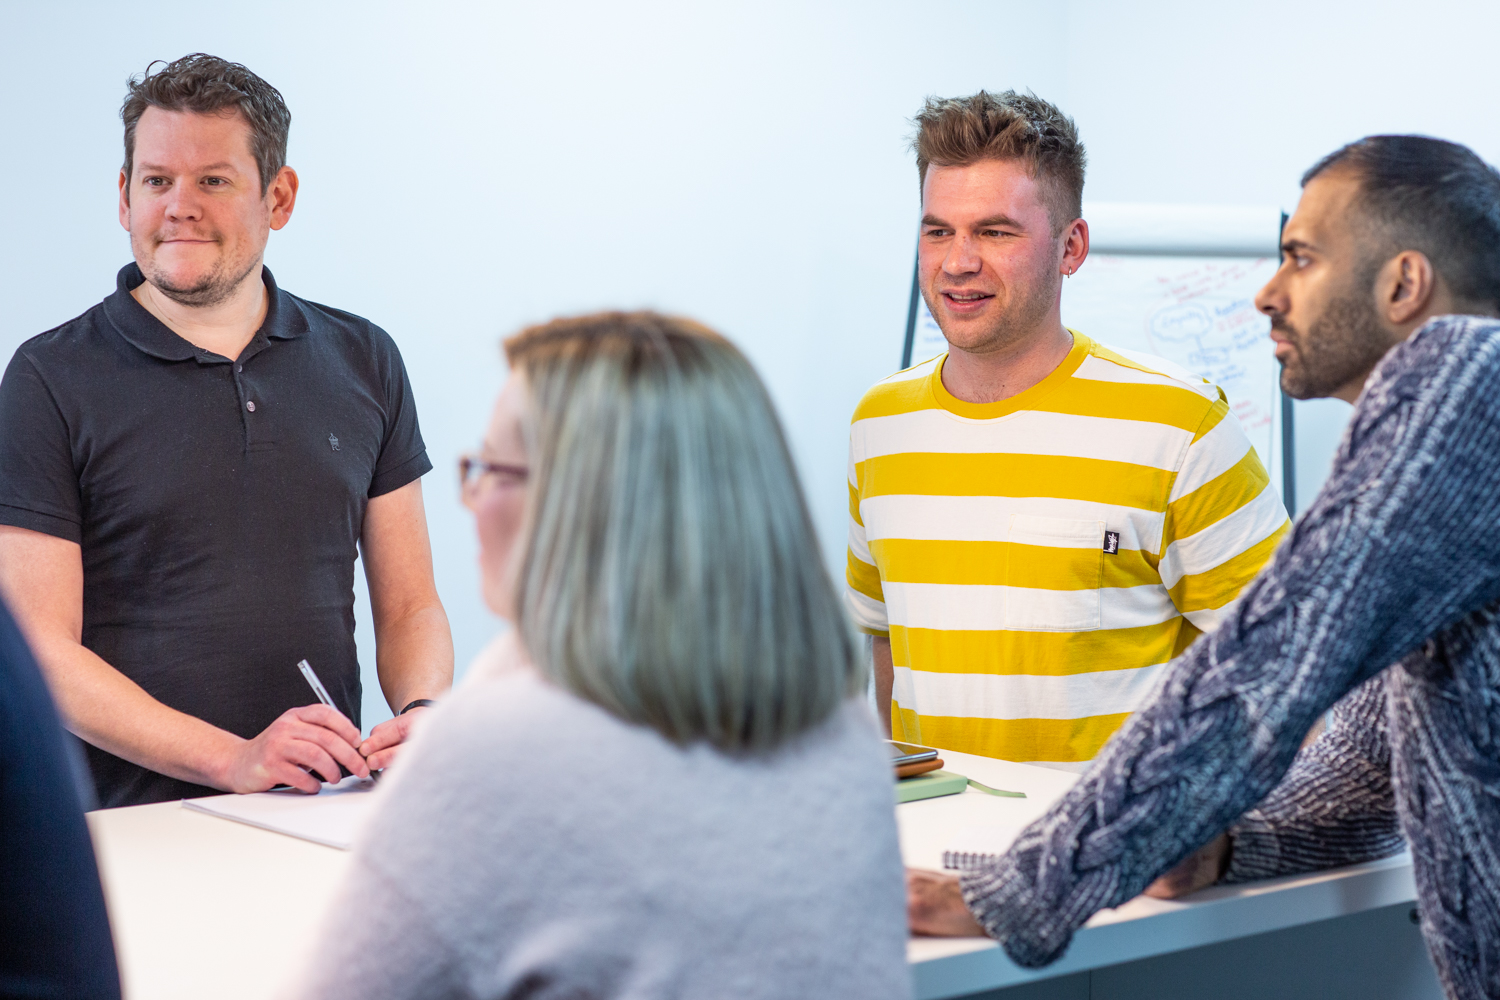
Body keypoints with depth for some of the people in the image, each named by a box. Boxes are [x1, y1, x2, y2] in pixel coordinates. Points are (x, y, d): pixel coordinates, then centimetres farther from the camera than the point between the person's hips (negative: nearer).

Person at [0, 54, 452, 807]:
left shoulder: (363, 363, 13)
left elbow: (409, 608, 16)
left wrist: (422, 716, -6)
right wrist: (233, 759, -16)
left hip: (326, 816, 3)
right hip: (131, 833, -3)